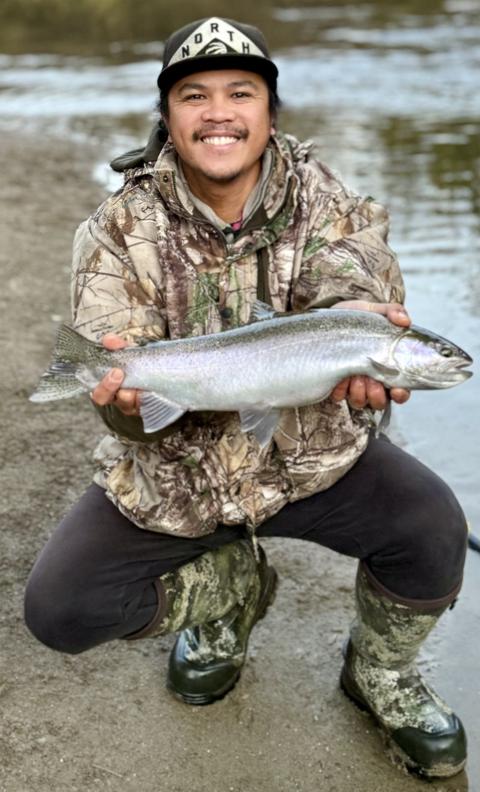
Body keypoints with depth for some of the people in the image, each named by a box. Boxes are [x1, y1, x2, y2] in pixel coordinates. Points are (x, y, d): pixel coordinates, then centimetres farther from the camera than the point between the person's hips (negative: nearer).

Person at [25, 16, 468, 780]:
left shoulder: (326, 201, -6)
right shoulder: (119, 229, -9)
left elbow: (353, 288, -24)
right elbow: (113, 371, -17)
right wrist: (125, 391, -43)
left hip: (310, 457, 0)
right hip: (169, 476, 1)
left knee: (431, 525, -25)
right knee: (58, 608, -11)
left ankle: (382, 673, 10)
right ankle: (229, 593, 19)